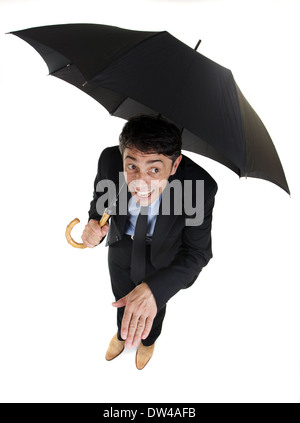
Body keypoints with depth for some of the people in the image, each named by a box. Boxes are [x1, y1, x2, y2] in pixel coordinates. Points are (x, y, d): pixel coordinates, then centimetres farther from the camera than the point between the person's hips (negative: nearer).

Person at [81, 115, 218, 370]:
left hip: (161, 255, -1)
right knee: (122, 299, 30)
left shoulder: (200, 187, -40)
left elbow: (197, 252, -34)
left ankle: (148, 339, 66)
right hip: (122, 243, 2)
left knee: (154, 308, 28)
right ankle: (122, 334, 67)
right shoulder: (110, 160, -33)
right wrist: (94, 221, -34)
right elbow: (101, 195, -10)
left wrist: (152, 290, -51)